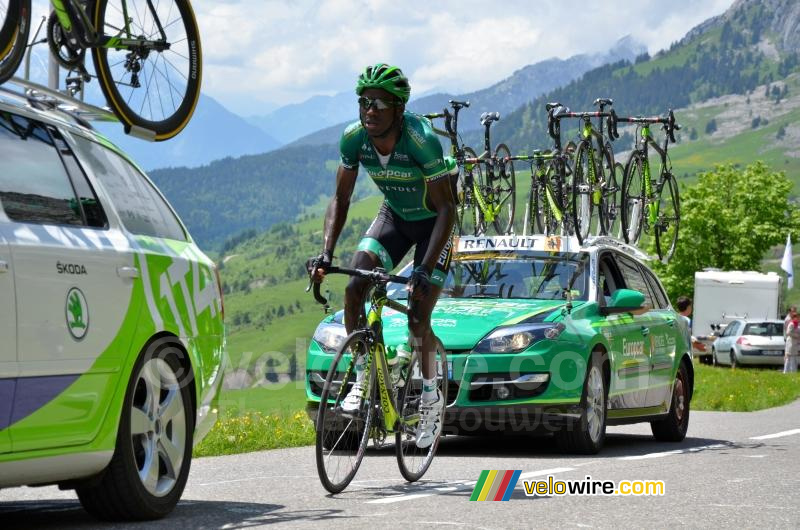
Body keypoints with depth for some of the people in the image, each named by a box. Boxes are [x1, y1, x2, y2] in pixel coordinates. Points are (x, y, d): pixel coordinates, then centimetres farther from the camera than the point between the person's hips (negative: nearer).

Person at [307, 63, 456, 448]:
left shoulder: (422, 140, -34)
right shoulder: (354, 138, -20)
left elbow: (446, 208, -31)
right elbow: (340, 200, -9)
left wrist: (425, 270, -39)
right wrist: (325, 255, -23)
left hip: (432, 222, -4)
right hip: (394, 216, 4)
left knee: (418, 316, -11)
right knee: (354, 288, -17)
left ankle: (431, 397, 10)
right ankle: (362, 376, -1)